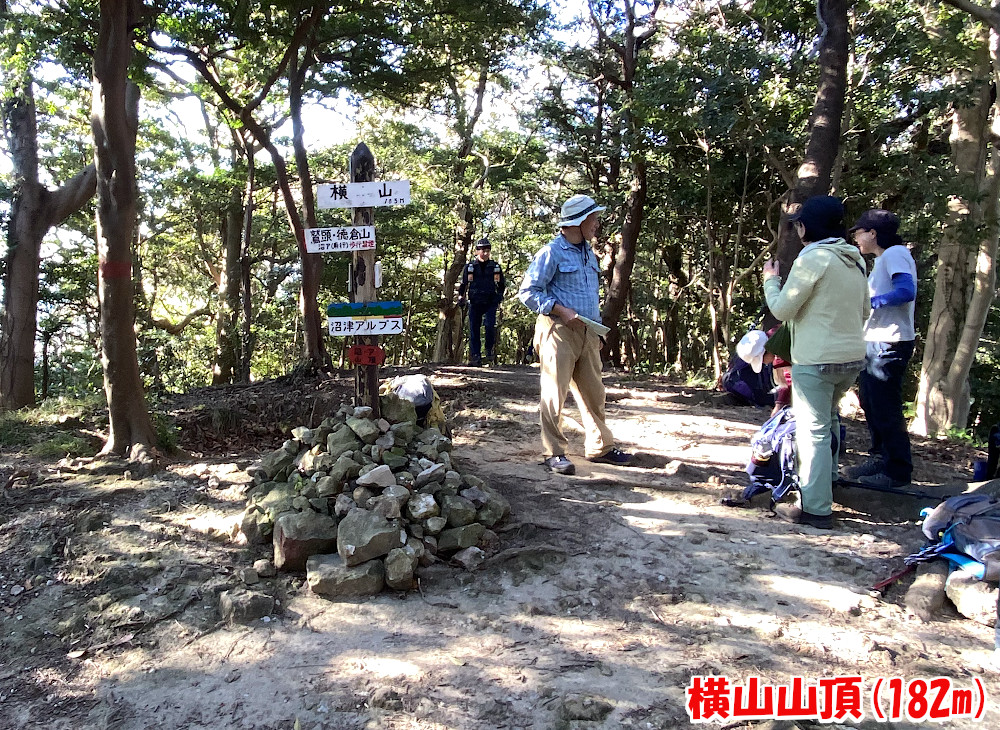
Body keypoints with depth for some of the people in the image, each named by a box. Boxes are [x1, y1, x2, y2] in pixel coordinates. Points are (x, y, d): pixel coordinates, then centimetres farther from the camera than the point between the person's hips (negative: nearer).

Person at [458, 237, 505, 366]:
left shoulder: (495, 267, 9)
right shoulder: (470, 266, 8)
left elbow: (502, 284, 19)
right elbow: (463, 284, 15)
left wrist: (500, 295, 4)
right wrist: (461, 297, 4)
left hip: (490, 303, -1)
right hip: (475, 303, 1)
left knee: (490, 326, -17)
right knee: (474, 330, -2)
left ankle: (489, 350, 4)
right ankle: (475, 356, 3)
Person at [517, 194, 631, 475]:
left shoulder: (588, 253, 18)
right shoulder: (552, 252, -7)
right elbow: (528, 292, -10)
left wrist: (597, 330, 18)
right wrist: (560, 310, -19)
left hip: (587, 333, 8)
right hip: (559, 331, -8)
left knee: (593, 392, 12)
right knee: (555, 393, -4)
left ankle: (600, 446, 23)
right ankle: (555, 453, 3)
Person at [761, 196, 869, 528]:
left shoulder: (813, 258, -14)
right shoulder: (855, 259, 10)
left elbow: (782, 309, -11)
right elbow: (864, 310, 18)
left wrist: (770, 280, 4)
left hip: (816, 360, -8)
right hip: (853, 356, 8)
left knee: (813, 431, -3)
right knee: (828, 420, 25)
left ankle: (816, 509, 0)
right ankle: (826, 481, 38)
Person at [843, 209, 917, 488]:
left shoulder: (895, 253, -9)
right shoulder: (882, 260, 21)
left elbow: (907, 291, -24)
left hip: (890, 344, -10)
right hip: (874, 343, 10)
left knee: (885, 408, -6)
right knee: (871, 404, 16)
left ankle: (898, 470, 2)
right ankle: (879, 458, 26)